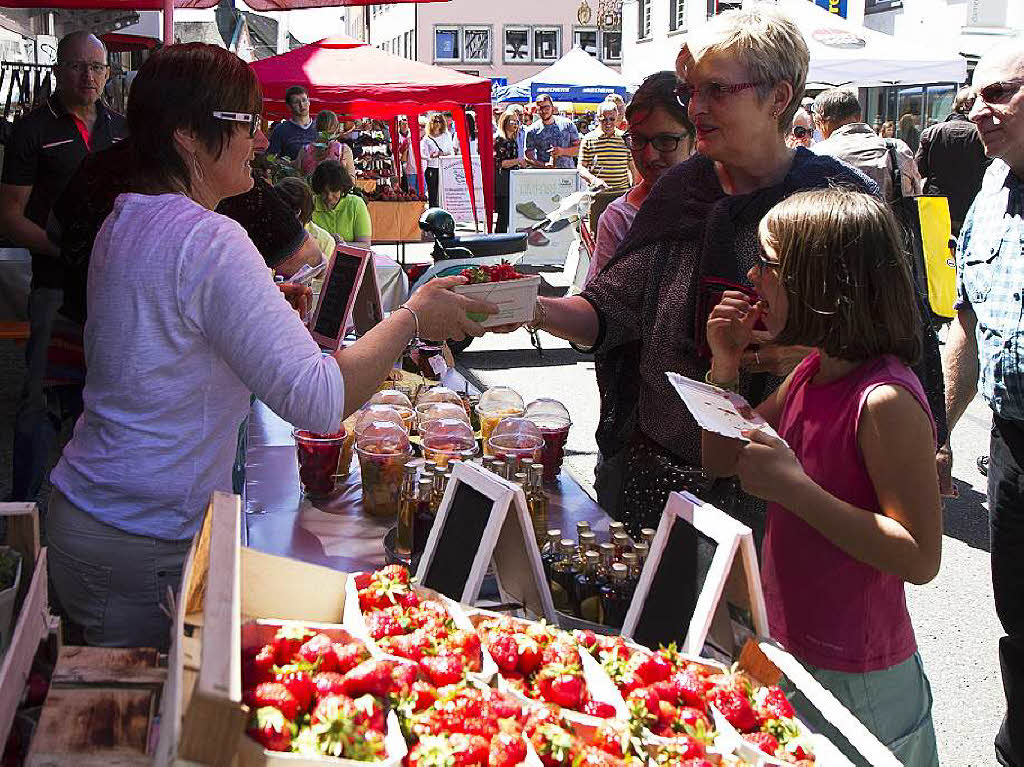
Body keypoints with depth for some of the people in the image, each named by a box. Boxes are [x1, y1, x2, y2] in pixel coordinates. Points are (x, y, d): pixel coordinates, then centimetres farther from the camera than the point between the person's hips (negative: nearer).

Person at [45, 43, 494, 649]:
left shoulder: (125, 222, 9)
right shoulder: (209, 241, -21)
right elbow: (319, 402, -26)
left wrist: (278, 314, 18)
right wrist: (413, 318, -14)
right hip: (142, 547, -9)